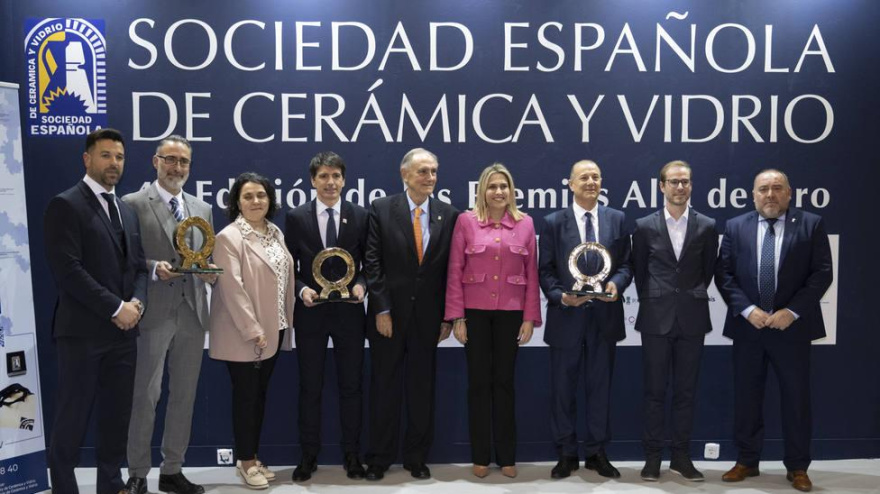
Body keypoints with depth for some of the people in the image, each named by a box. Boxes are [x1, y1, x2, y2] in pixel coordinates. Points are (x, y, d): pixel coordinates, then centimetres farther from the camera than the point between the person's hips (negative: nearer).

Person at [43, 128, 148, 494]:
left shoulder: (127, 211, 16)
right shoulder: (65, 205, -7)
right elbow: (68, 271, -16)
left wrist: (137, 302, -4)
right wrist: (116, 308, -16)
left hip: (123, 331, 7)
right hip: (82, 331, -7)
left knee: (116, 417, 13)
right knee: (72, 419, 3)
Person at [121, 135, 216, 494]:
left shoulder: (202, 208, 15)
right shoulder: (133, 204, -2)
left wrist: (210, 272, -4)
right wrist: (153, 268, -21)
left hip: (192, 313, 5)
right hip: (153, 314, -5)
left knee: (184, 395, 10)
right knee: (145, 395, 0)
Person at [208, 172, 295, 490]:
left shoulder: (276, 233, 10)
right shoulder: (229, 237, -13)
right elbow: (232, 288, -19)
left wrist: (286, 321, 8)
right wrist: (252, 330, -21)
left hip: (274, 330, 7)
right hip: (244, 334, -7)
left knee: (260, 394, 14)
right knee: (245, 396, 3)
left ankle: (253, 456, 26)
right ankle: (245, 461, 16)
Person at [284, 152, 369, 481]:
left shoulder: (360, 216, 1)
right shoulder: (296, 217, 1)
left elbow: (369, 262, 5)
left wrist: (361, 284, -14)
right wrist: (302, 290, -14)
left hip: (349, 312, 0)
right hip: (310, 312, 0)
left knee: (351, 385, 8)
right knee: (310, 387, 9)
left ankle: (352, 455, 21)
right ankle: (308, 456, 20)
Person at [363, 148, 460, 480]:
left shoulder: (449, 215, 3)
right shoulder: (381, 209, -2)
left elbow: (451, 270, 3)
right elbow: (372, 263, -5)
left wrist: (448, 316, 0)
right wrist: (381, 309, -11)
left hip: (427, 316, 2)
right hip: (389, 313, -1)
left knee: (422, 389, 10)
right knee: (384, 387, 8)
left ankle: (416, 458, 23)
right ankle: (379, 458, 21)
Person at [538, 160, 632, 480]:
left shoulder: (617, 219, 7)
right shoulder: (554, 222, 2)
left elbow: (626, 263, 6)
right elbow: (545, 270, -1)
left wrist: (616, 283, -15)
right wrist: (560, 296, -17)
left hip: (604, 316, 2)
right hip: (566, 316, -1)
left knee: (600, 386, 10)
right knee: (562, 388, 6)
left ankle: (597, 452, 23)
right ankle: (566, 454, 19)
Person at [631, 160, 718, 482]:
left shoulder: (707, 226, 2)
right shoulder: (645, 226, 1)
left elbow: (708, 271, 11)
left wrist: (692, 297, 11)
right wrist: (652, 301, 9)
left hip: (691, 319, 1)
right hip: (656, 318, -1)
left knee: (686, 391, 7)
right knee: (655, 390, 5)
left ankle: (681, 457, 18)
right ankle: (653, 456, 14)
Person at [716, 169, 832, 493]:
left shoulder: (811, 224, 1)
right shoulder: (736, 227, 6)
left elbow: (822, 273, -5)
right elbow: (724, 274, 1)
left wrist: (791, 312, -14)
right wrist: (747, 310, -12)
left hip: (792, 325, -1)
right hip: (747, 326, 2)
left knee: (796, 398, 6)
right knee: (746, 396, 8)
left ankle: (797, 467, 19)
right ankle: (747, 461, 21)